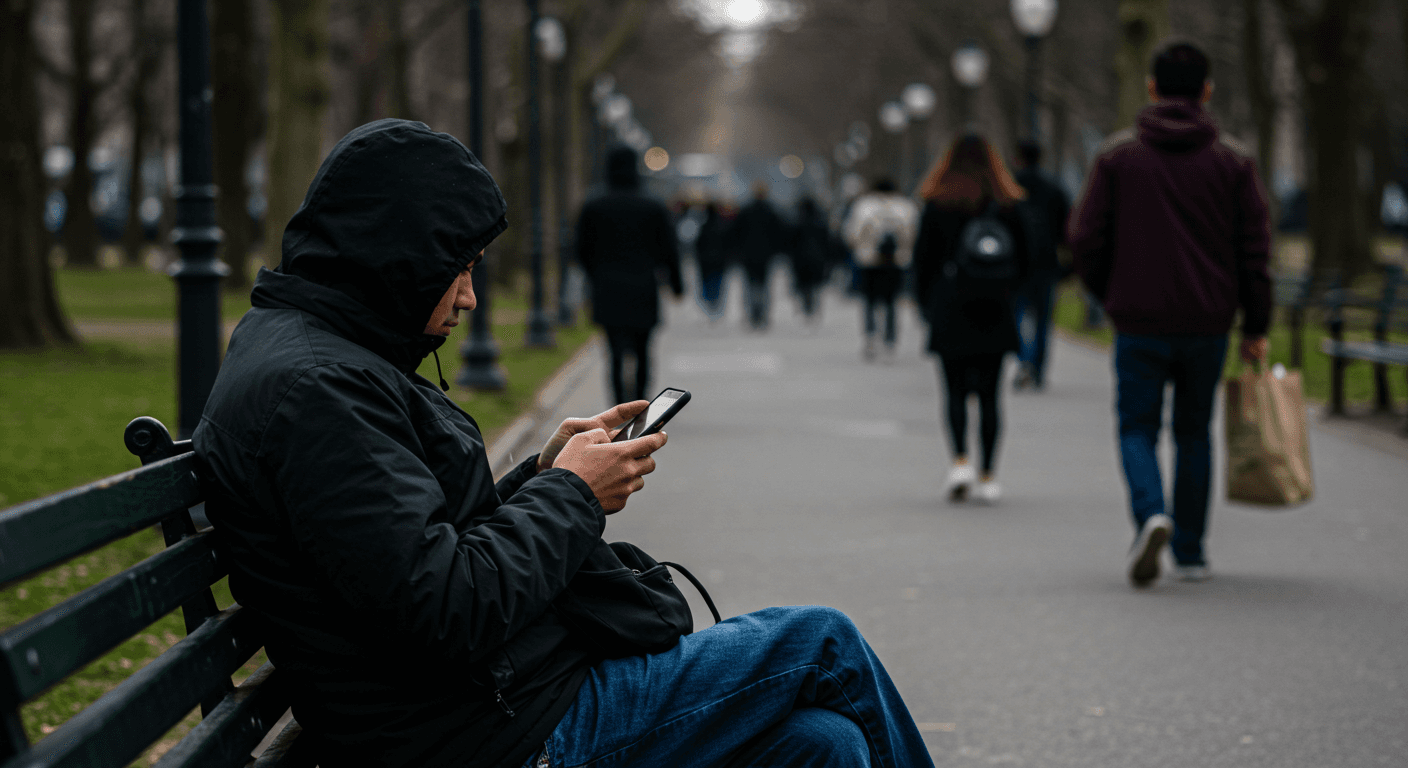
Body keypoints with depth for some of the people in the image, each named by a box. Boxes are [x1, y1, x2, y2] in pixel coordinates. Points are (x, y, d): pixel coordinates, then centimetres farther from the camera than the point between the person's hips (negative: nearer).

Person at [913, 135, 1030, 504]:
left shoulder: (938, 206, -4)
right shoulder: (1007, 206, 1)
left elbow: (924, 259, -2)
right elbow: (1025, 262, 5)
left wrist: (929, 296, 14)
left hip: (950, 311, -1)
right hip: (995, 312, 1)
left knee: (955, 391, 6)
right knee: (989, 394, 5)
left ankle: (960, 460, -13)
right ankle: (988, 475, 2)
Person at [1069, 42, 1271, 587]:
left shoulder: (1118, 155, 0)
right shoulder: (1232, 161, 2)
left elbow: (1085, 237, -2)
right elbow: (1255, 250, 1)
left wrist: (1108, 295, 14)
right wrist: (1255, 327, 8)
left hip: (1139, 322, -1)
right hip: (1208, 325, 2)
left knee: (1138, 429, 7)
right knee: (1193, 434, 15)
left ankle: (1150, 514, -21)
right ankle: (1191, 552, 18)